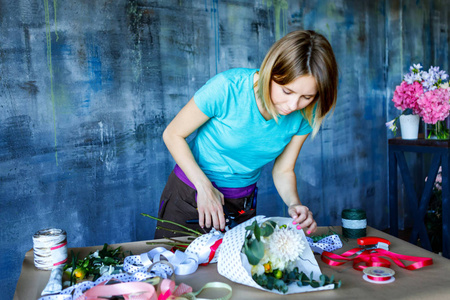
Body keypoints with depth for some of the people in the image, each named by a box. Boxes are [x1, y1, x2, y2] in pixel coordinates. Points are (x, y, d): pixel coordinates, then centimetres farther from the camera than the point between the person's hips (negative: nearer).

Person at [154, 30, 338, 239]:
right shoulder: (227, 88, -27)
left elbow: (283, 170, -2)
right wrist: (204, 186, -25)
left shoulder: (304, 115, -15)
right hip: (190, 196, -2)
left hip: (242, 204, 3)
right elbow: (173, 135, -16)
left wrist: (294, 204, -22)